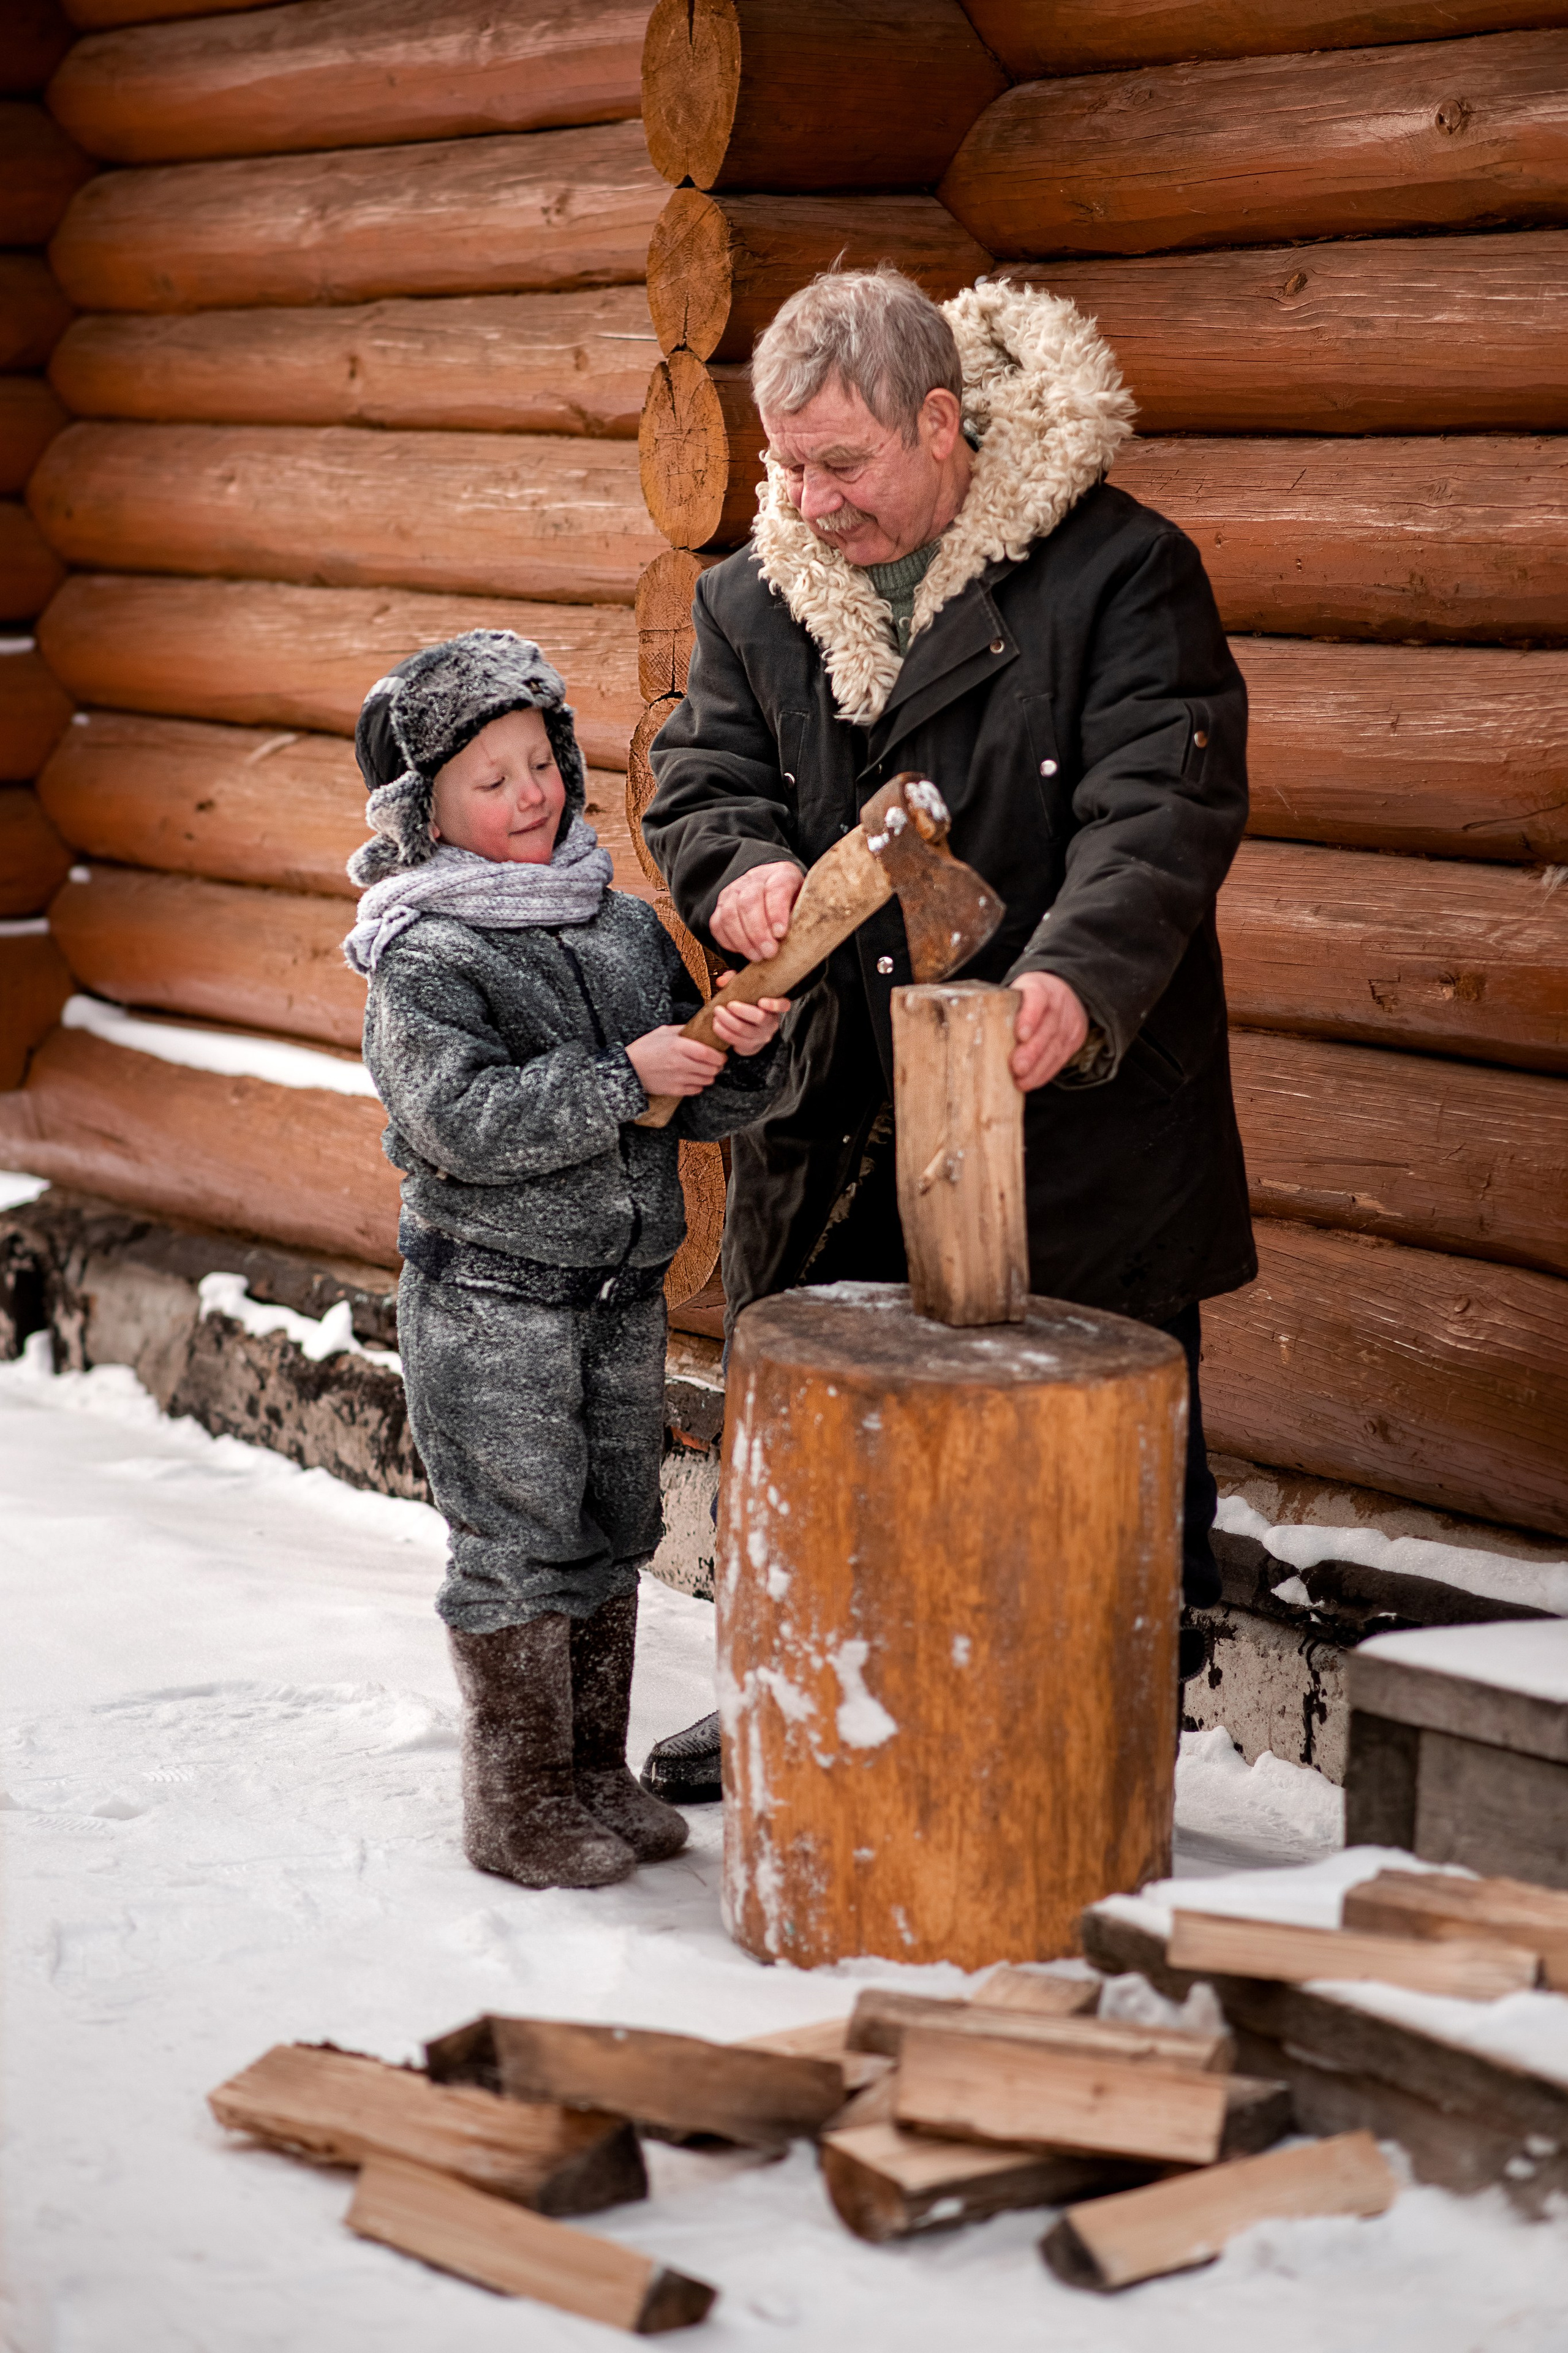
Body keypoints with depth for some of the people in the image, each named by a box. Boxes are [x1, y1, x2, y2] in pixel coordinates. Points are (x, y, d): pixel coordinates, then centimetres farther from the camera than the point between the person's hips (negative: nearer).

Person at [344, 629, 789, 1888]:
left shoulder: (625, 926, 7)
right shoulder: (423, 959, -11)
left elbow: (706, 1104, 8)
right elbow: (465, 1121, -22)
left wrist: (746, 1050, -13)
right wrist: (623, 1078, -23)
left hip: (623, 1293, 6)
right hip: (491, 1301, -6)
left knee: (613, 1536, 14)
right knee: (522, 1548, 0)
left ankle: (597, 1773, 28)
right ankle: (518, 1806, 12)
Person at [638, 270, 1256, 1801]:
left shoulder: (1120, 570, -10)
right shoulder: (752, 598, 8)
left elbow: (1161, 805, -19)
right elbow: (702, 778, 6)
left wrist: (1077, 977, -37)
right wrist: (740, 869, -20)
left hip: (1073, 1111, -4)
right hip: (836, 1131, 5)